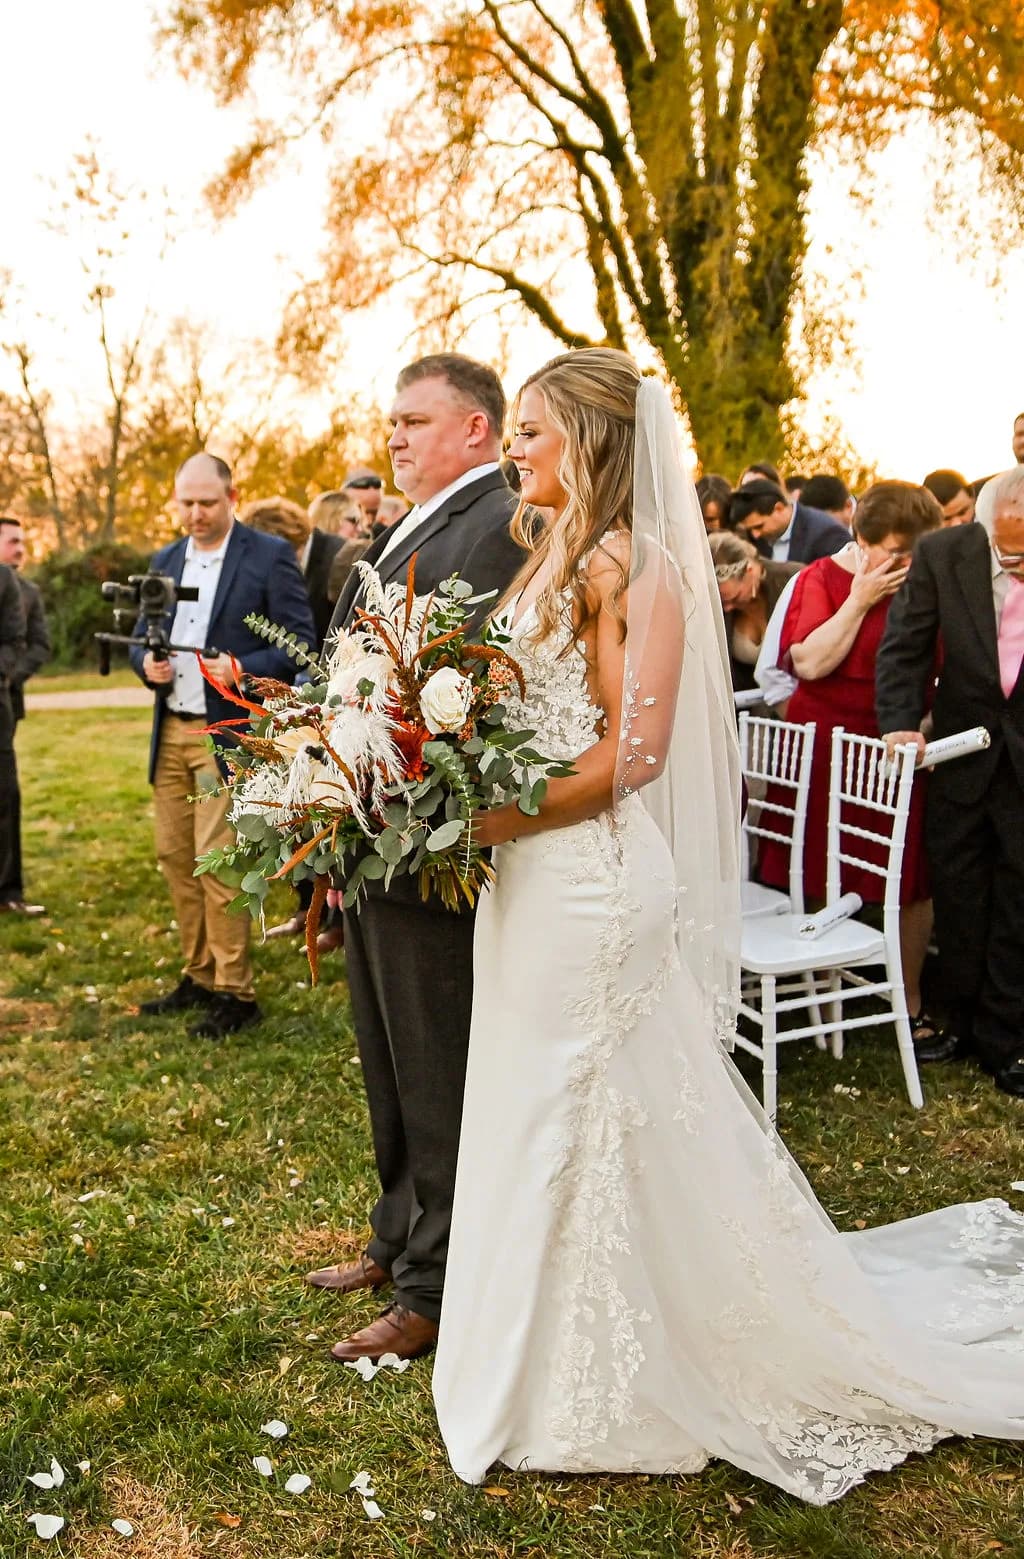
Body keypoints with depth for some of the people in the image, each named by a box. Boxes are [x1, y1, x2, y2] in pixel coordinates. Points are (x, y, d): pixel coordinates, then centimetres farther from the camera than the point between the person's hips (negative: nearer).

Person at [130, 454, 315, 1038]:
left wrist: (244, 670, -23)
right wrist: (148, 664, -5)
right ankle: (199, 976, 23)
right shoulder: (164, 561, 14)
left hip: (230, 732, -6)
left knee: (216, 859, -7)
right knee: (175, 854, 9)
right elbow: (141, 639, 18)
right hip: (171, 731, 7)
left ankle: (235, 992, 4)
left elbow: (300, 642, -8)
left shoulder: (270, 555, -4)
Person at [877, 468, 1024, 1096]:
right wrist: (901, 724, -18)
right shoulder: (942, 554, -11)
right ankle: (964, 1019, 30)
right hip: (961, 754, 1)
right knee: (958, 898, 12)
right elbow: (904, 649, -6)